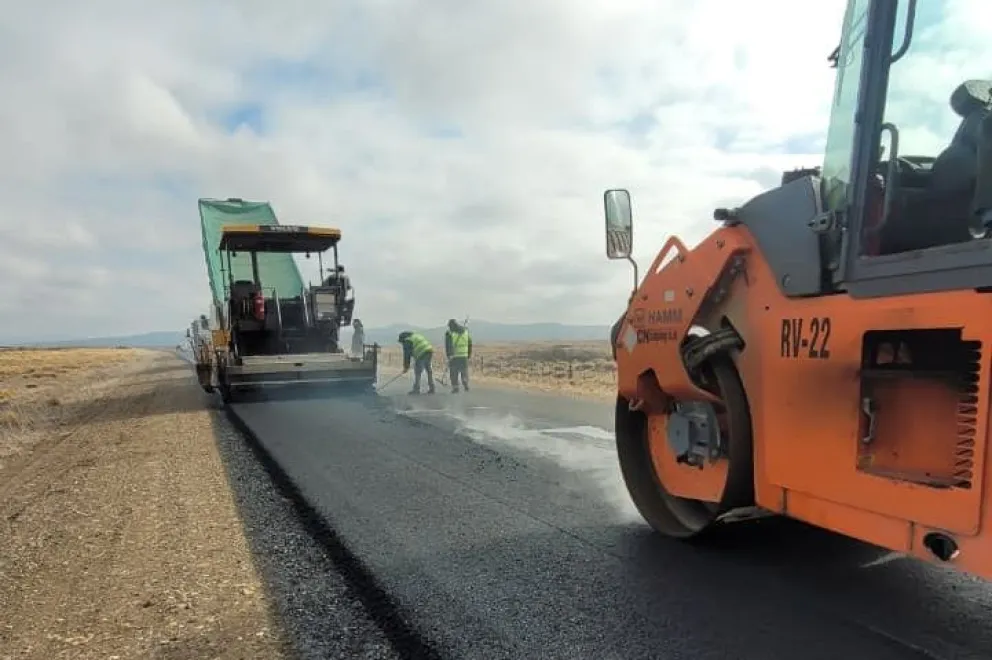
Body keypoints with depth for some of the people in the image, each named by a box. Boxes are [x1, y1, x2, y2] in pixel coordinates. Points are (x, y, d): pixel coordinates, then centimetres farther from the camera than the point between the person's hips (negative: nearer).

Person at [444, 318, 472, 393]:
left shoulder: (449, 333, -4)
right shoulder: (466, 331, 8)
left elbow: (447, 346, -8)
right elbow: (470, 344, 11)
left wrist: (448, 356, -5)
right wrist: (469, 355, 17)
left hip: (454, 356, -3)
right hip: (464, 355, 3)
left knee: (454, 373, 6)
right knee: (464, 371, 14)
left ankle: (455, 388, 4)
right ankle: (466, 384, 1)